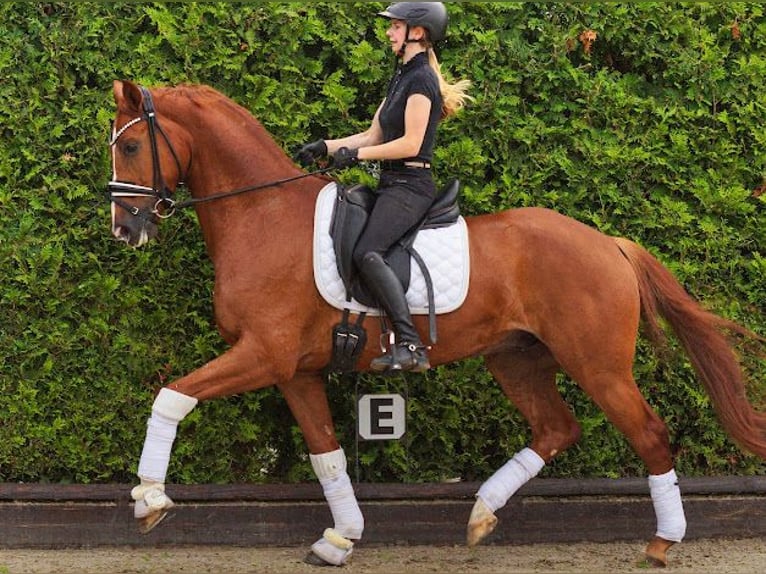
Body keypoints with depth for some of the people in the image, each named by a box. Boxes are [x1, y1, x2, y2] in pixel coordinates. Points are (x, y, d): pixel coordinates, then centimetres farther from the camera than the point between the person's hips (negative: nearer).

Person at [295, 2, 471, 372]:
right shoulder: (402, 77, 20)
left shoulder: (420, 79, -11)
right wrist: (325, 147, 12)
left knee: (367, 253, -29)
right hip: (391, 185, 11)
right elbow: (373, 136, 21)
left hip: (410, 185, -11)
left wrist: (356, 154, -14)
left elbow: (411, 143, -18)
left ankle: (410, 346, -36)